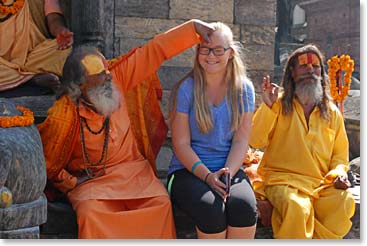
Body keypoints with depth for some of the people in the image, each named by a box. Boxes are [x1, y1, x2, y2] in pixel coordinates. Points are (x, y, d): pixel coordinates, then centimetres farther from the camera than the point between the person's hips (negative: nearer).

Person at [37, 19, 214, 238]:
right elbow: (47, 163, -2)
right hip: (91, 180, -3)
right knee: (92, 213, -33)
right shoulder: (64, 114, -15)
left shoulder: (117, 77, -5)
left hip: (132, 170, 3)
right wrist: (72, 184, -6)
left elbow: (155, 51, -3)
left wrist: (194, 27, -5)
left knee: (160, 203, -23)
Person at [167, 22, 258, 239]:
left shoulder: (243, 89, 5)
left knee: (244, 205, -30)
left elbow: (241, 141, 1)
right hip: (189, 170, -2)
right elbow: (181, 144, -5)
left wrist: (228, 173, -16)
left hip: (230, 169, 2)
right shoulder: (186, 89, -3)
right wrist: (207, 175, -17)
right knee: (211, 208, -32)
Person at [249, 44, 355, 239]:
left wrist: (339, 173, -2)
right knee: (297, 208, -35)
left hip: (322, 183, 3)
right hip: (283, 179, -3)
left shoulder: (332, 113, 15)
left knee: (344, 202, -29)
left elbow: (340, 155, 20)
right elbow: (255, 142, -4)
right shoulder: (279, 104, 7)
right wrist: (267, 106, -12)